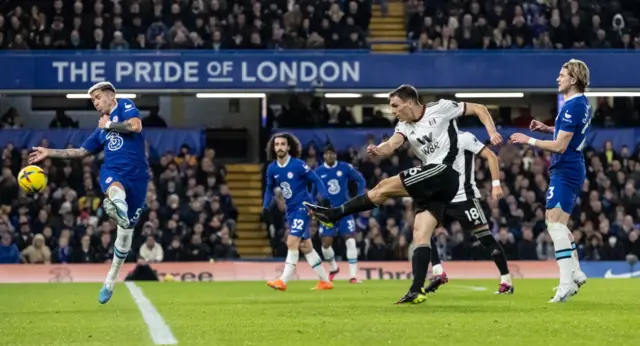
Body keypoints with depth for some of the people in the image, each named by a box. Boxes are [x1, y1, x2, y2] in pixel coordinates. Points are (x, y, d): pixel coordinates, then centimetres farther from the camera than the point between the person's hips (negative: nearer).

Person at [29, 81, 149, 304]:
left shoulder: (125, 106, 10)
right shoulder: (101, 130, 25)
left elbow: (136, 126, -10)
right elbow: (81, 152, 31)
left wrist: (109, 125, 1)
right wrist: (49, 153, 26)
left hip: (137, 176, -2)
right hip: (112, 172, 2)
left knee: (125, 233, 2)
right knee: (115, 188, -40)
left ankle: (111, 281, 18)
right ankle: (118, 207, -78)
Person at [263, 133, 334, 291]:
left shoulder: (298, 165, -13)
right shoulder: (272, 169, 3)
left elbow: (316, 181, -7)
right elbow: (270, 188, 19)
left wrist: (325, 198, -17)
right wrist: (266, 206, 8)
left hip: (302, 207, -7)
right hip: (290, 211, 7)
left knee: (292, 243, -16)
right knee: (305, 247, 10)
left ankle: (283, 281, -15)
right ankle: (325, 281, 18)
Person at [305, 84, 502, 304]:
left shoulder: (441, 108, 0)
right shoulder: (404, 127, 15)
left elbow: (479, 109, 7)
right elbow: (392, 144, -6)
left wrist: (492, 132, -8)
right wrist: (379, 150, -29)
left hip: (443, 172, -8)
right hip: (433, 185, 8)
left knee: (385, 187, -12)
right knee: (420, 235, -3)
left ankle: (333, 215, -6)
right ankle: (417, 291, -10)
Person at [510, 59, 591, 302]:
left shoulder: (572, 106, -19)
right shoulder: (582, 103, 12)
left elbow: (560, 146, -20)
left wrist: (529, 140, -12)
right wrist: (547, 128, 16)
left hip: (565, 170, -11)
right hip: (573, 169, 11)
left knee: (555, 223, -15)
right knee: (558, 225, 18)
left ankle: (567, 282, -20)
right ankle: (576, 273, 21)